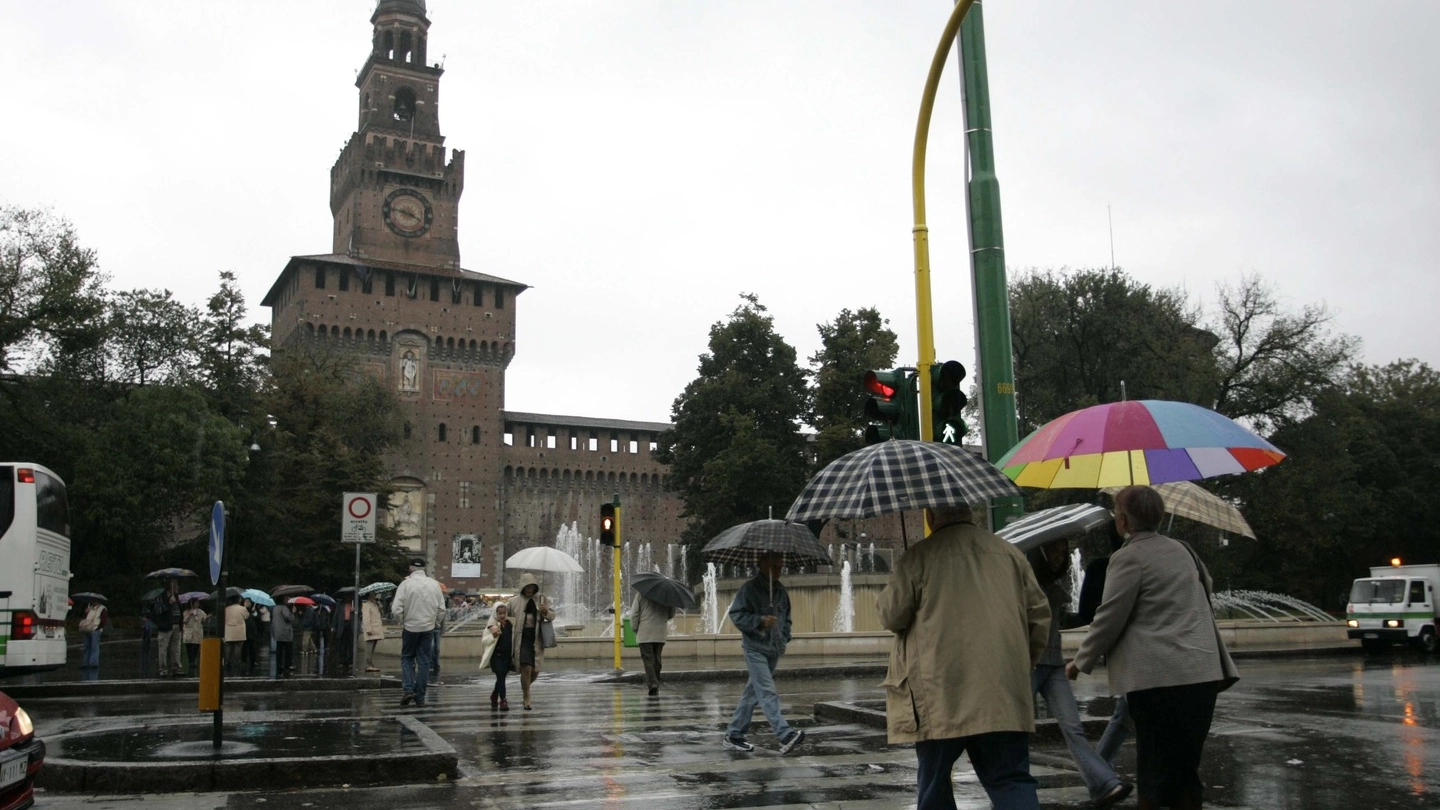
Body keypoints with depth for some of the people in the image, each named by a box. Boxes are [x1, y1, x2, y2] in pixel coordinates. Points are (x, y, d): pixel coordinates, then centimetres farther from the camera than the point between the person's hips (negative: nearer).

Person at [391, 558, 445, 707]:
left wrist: (402, 622, 4)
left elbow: (396, 609, -13)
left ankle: (408, 689, -3)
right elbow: (441, 608, 1)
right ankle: (420, 697, 10)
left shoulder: (405, 584, -10)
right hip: (428, 627, 2)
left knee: (407, 658, 14)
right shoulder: (434, 584, -1)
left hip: (410, 627, -2)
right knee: (424, 661, 9)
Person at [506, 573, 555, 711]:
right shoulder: (514, 601, 2)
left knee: (535, 670, 6)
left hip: (537, 637, 3)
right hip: (522, 637, -3)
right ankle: (526, 698, 1)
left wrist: (546, 613, -10)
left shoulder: (542, 599, 7)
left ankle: (525, 687, 38)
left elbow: (552, 616, 11)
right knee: (526, 668, -14)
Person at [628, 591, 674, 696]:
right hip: (660, 633, 3)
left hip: (645, 633, -3)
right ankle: (656, 687, 18)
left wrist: (634, 628, 8)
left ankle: (653, 684, -20)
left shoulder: (640, 594, -6)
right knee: (657, 659, 13)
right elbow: (671, 613, 10)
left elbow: (634, 614, -6)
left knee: (648, 659, -3)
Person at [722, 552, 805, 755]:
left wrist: (784, 637, 7)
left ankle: (734, 734, 20)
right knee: (767, 692, -14)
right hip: (755, 648, -7)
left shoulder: (781, 591, 12)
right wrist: (760, 621, -23)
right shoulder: (750, 588, -9)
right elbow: (736, 614, -12)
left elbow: (786, 618, 23)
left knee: (752, 692, 12)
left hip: (774, 650, 7)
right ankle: (785, 734, -24)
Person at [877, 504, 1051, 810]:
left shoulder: (919, 556, -5)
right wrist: (1022, 663, 24)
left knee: (934, 779, 11)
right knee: (1011, 778, 6)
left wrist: (893, 587, 19)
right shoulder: (1009, 553, 9)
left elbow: (890, 616, -2)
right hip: (1004, 694, 3)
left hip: (941, 696, -3)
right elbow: (1040, 615, 12)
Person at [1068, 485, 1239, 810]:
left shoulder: (1128, 557, -8)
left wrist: (1080, 662, 3)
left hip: (1159, 677, -7)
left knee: (1157, 763, -1)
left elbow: (1109, 619, -9)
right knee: (1185, 762, 13)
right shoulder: (1180, 549, 16)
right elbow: (1207, 590, 28)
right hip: (1203, 671, 7)